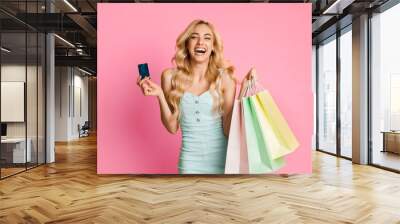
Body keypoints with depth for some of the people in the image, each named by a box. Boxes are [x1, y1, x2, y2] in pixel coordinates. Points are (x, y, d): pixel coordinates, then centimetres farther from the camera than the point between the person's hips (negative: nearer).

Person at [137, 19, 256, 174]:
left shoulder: (224, 78, -8)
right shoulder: (171, 76, -4)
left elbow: (229, 130, -10)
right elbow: (172, 127, -1)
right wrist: (160, 95, -13)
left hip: (222, 158, 0)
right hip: (190, 159, 1)